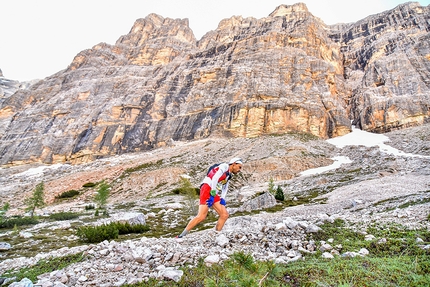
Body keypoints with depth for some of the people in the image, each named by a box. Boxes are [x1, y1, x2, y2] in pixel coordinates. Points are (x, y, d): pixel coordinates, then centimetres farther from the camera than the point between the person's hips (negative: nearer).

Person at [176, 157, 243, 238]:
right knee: (201, 216, -17)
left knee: (225, 215, -1)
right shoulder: (224, 167, -3)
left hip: (215, 195, 9)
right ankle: (181, 235, -7)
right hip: (207, 190, -9)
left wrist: (222, 199, 4)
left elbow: (225, 188, 21)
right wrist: (213, 193, -20)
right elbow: (214, 179, -15)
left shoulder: (229, 175, 24)